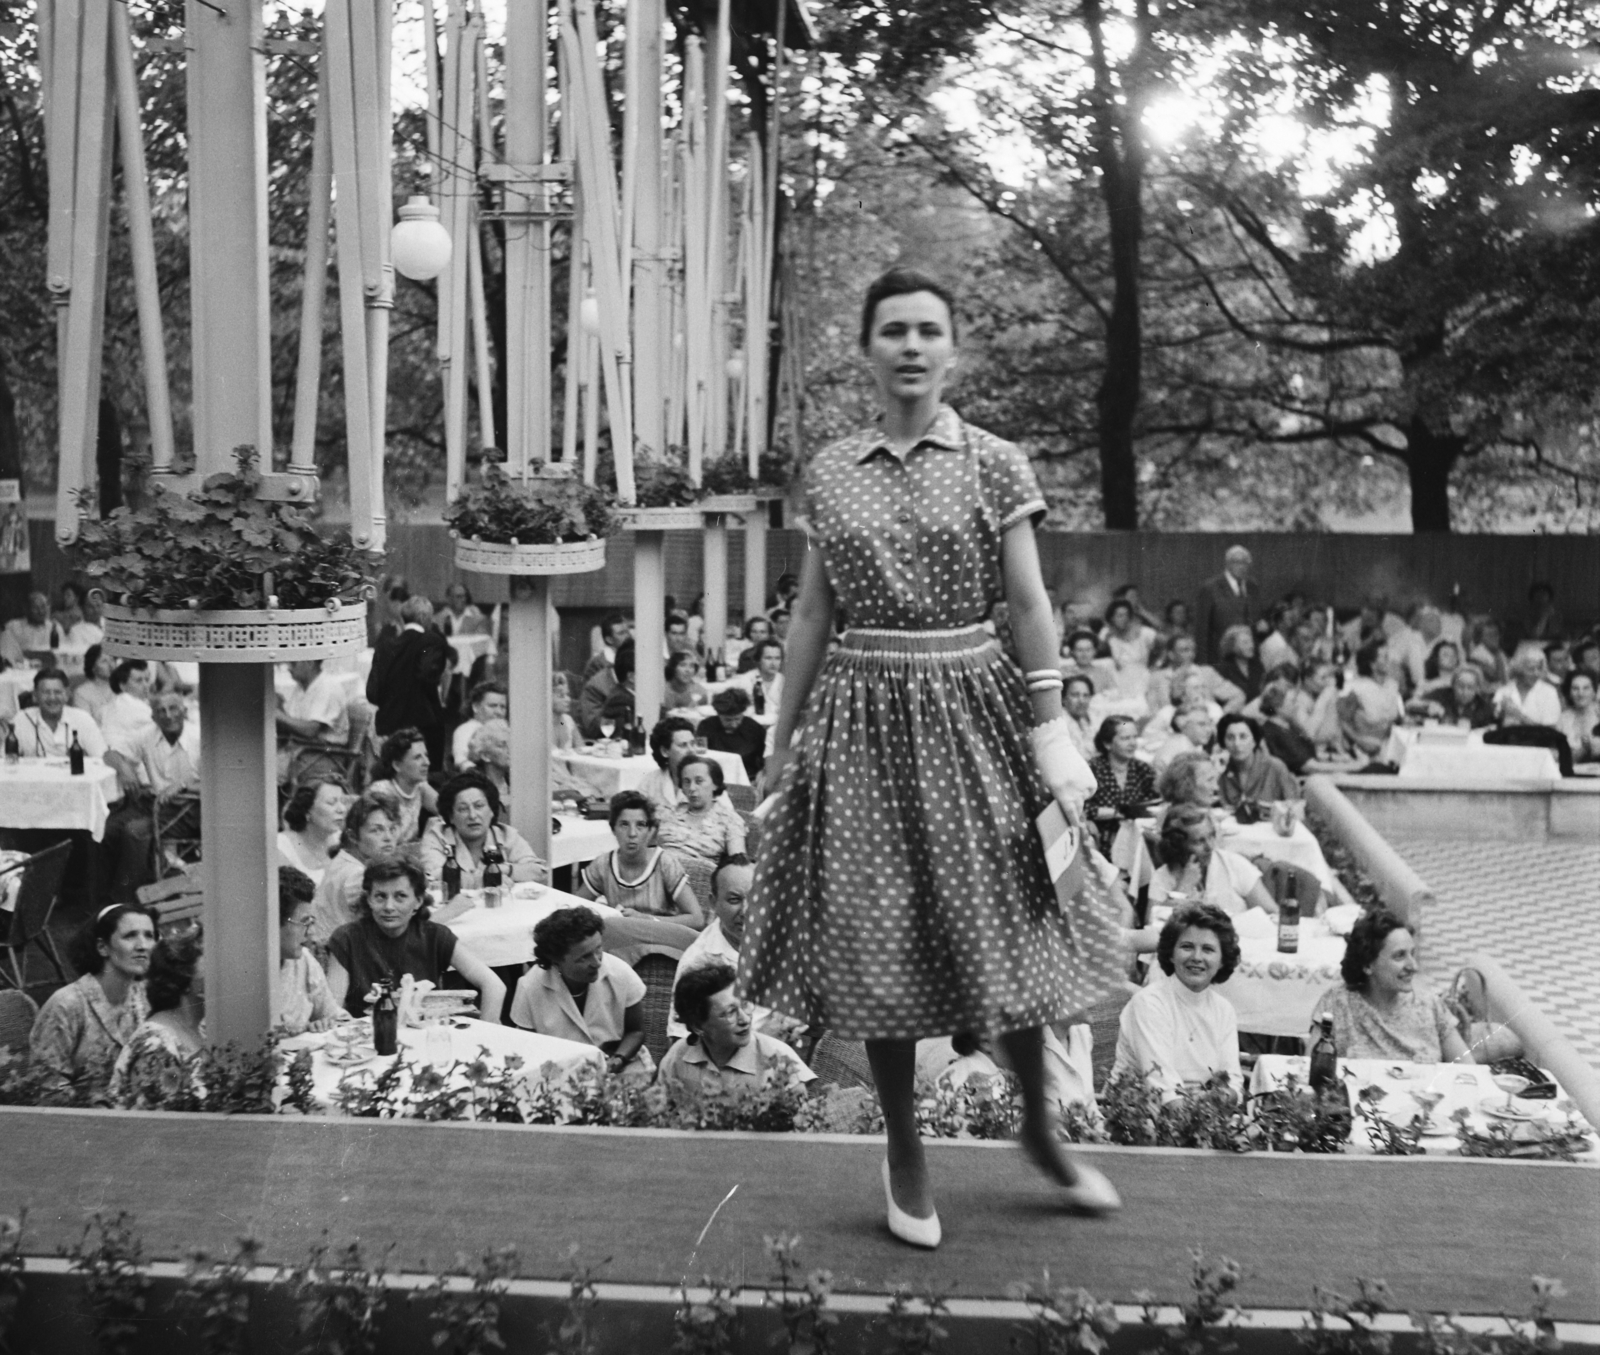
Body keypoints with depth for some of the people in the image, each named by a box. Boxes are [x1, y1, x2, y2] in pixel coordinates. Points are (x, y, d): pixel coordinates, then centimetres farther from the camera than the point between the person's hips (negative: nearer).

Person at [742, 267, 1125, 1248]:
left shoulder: (995, 465, 0)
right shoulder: (831, 472, 7)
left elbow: (1031, 610, -2)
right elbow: (812, 614, 10)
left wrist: (1050, 734, -7)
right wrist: (783, 737, 10)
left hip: (970, 710, -2)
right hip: (862, 717, 2)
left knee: (1003, 923, 2)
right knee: (876, 940, 4)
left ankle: (1040, 1126, 26)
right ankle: (906, 1156, 21)